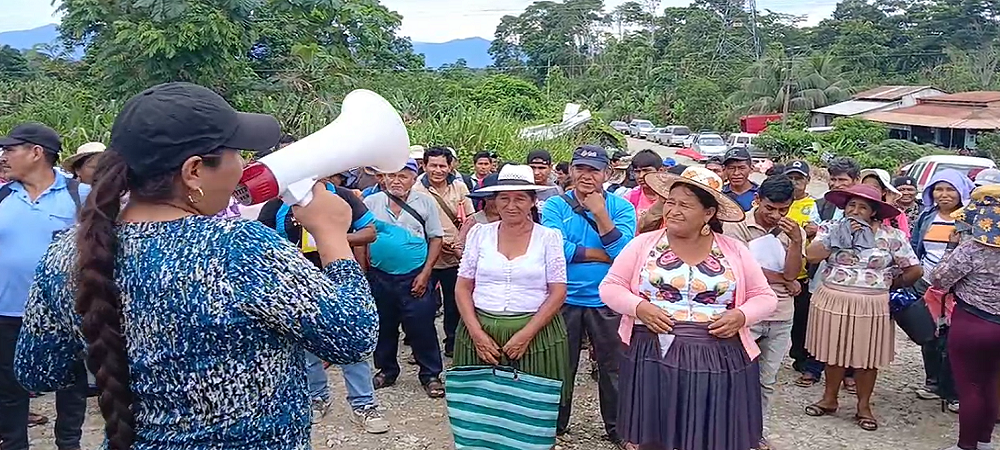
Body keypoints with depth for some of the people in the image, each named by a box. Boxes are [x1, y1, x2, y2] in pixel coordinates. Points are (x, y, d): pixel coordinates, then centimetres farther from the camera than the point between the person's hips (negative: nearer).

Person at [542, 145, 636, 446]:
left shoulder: (621, 207, -3)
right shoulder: (555, 205, -4)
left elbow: (623, 251, -16)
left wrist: (600, 213, -22)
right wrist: (603, 255, -15)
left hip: (607, 301, 0)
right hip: (565, 299, 0)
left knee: (613, 367, 12)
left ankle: (617, 428, 30)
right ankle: (555, 424, 33)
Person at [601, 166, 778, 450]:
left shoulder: (734, 250, 3)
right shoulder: (644, 243, 1)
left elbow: (764, 297, 9)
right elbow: (610, 287, 3)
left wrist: (741, 315, -11)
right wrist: (639, 307, -15)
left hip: (719, 362, 1)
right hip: (653, 357, 0)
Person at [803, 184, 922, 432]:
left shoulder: (891, 236, -4)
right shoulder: (831, 228, 0)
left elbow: (914, 270, 0)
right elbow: (811, 255, -15)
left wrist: (891, 285, 7)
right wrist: (840, 235, -16)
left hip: (871, 306, -1)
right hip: (833, 301, 1)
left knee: (867, 357, 8)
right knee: (834, 352, 12)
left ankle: (864, 406, 25)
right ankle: (829, 399, 29)